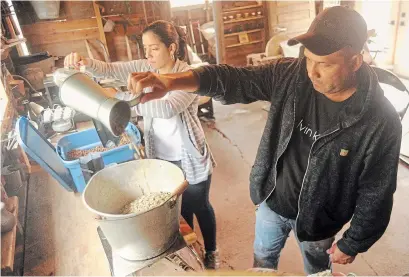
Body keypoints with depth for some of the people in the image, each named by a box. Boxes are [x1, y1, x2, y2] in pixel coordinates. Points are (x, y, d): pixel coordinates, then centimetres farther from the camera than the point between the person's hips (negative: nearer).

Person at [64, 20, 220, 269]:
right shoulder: (145, 68, -2)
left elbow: (168, 108, -35)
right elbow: (110, 69, -3)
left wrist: (120, 99, -37)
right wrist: (85, 62, -25)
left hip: (189, 158, -5)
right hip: (160, 156, 5)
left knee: (199, 206, 17)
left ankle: (211, 251, 43)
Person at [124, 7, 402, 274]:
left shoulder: (381, 122, -26)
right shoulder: (290, 75, -19)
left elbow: (376, 194, -16)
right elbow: (234, 79, -23)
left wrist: (353, 243, -5)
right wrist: (173, 81, -38)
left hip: (317, 219, -2)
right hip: (271, 201, 3)